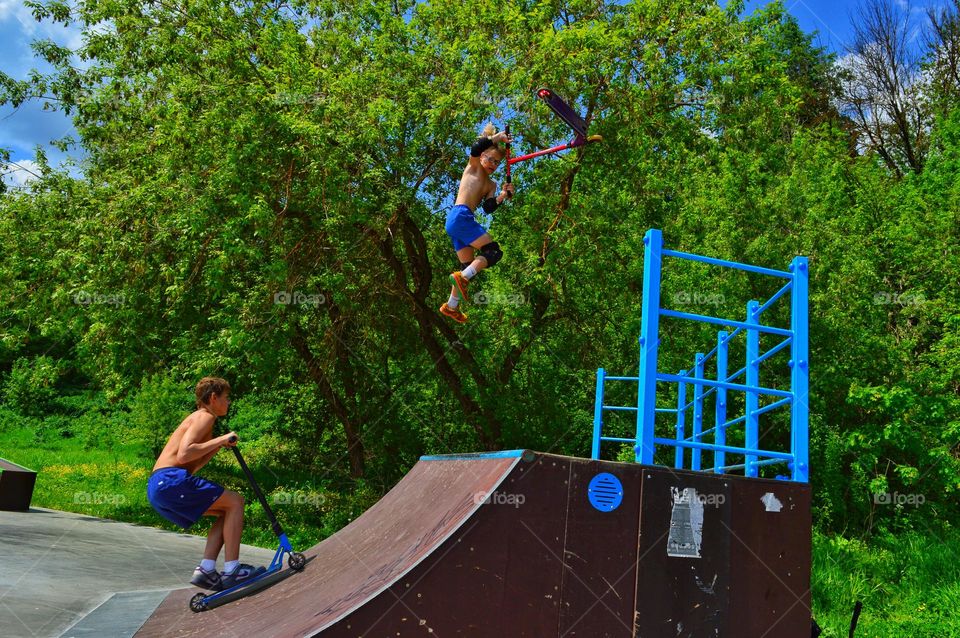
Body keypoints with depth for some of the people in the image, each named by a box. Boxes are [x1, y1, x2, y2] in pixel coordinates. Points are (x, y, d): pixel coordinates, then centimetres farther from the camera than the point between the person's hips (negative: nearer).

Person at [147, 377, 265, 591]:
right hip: (170, 480, -10)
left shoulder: (198, 418, 25)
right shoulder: (205, 417, -5)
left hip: (157, 488, 10)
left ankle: (206, 570, 7)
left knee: (228, 510, 15)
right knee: (235, 501, -6)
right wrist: (219, 440, -13)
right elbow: (183, 455, -21)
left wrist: (217, 446, 17)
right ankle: (231, 570, -7)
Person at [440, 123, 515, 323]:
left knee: (468, 266, 12)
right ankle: (462, 277, -26)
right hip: (460, 216, -9)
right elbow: (475, 149, -14)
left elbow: (488, 208, 8)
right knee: (494, 251, -15)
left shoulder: (491, 185, 24)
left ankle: (451, 306, 18)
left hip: (456, 222, 9)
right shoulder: (473, 167, 8)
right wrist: (496, 138, -8)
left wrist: (502, 196, -5)